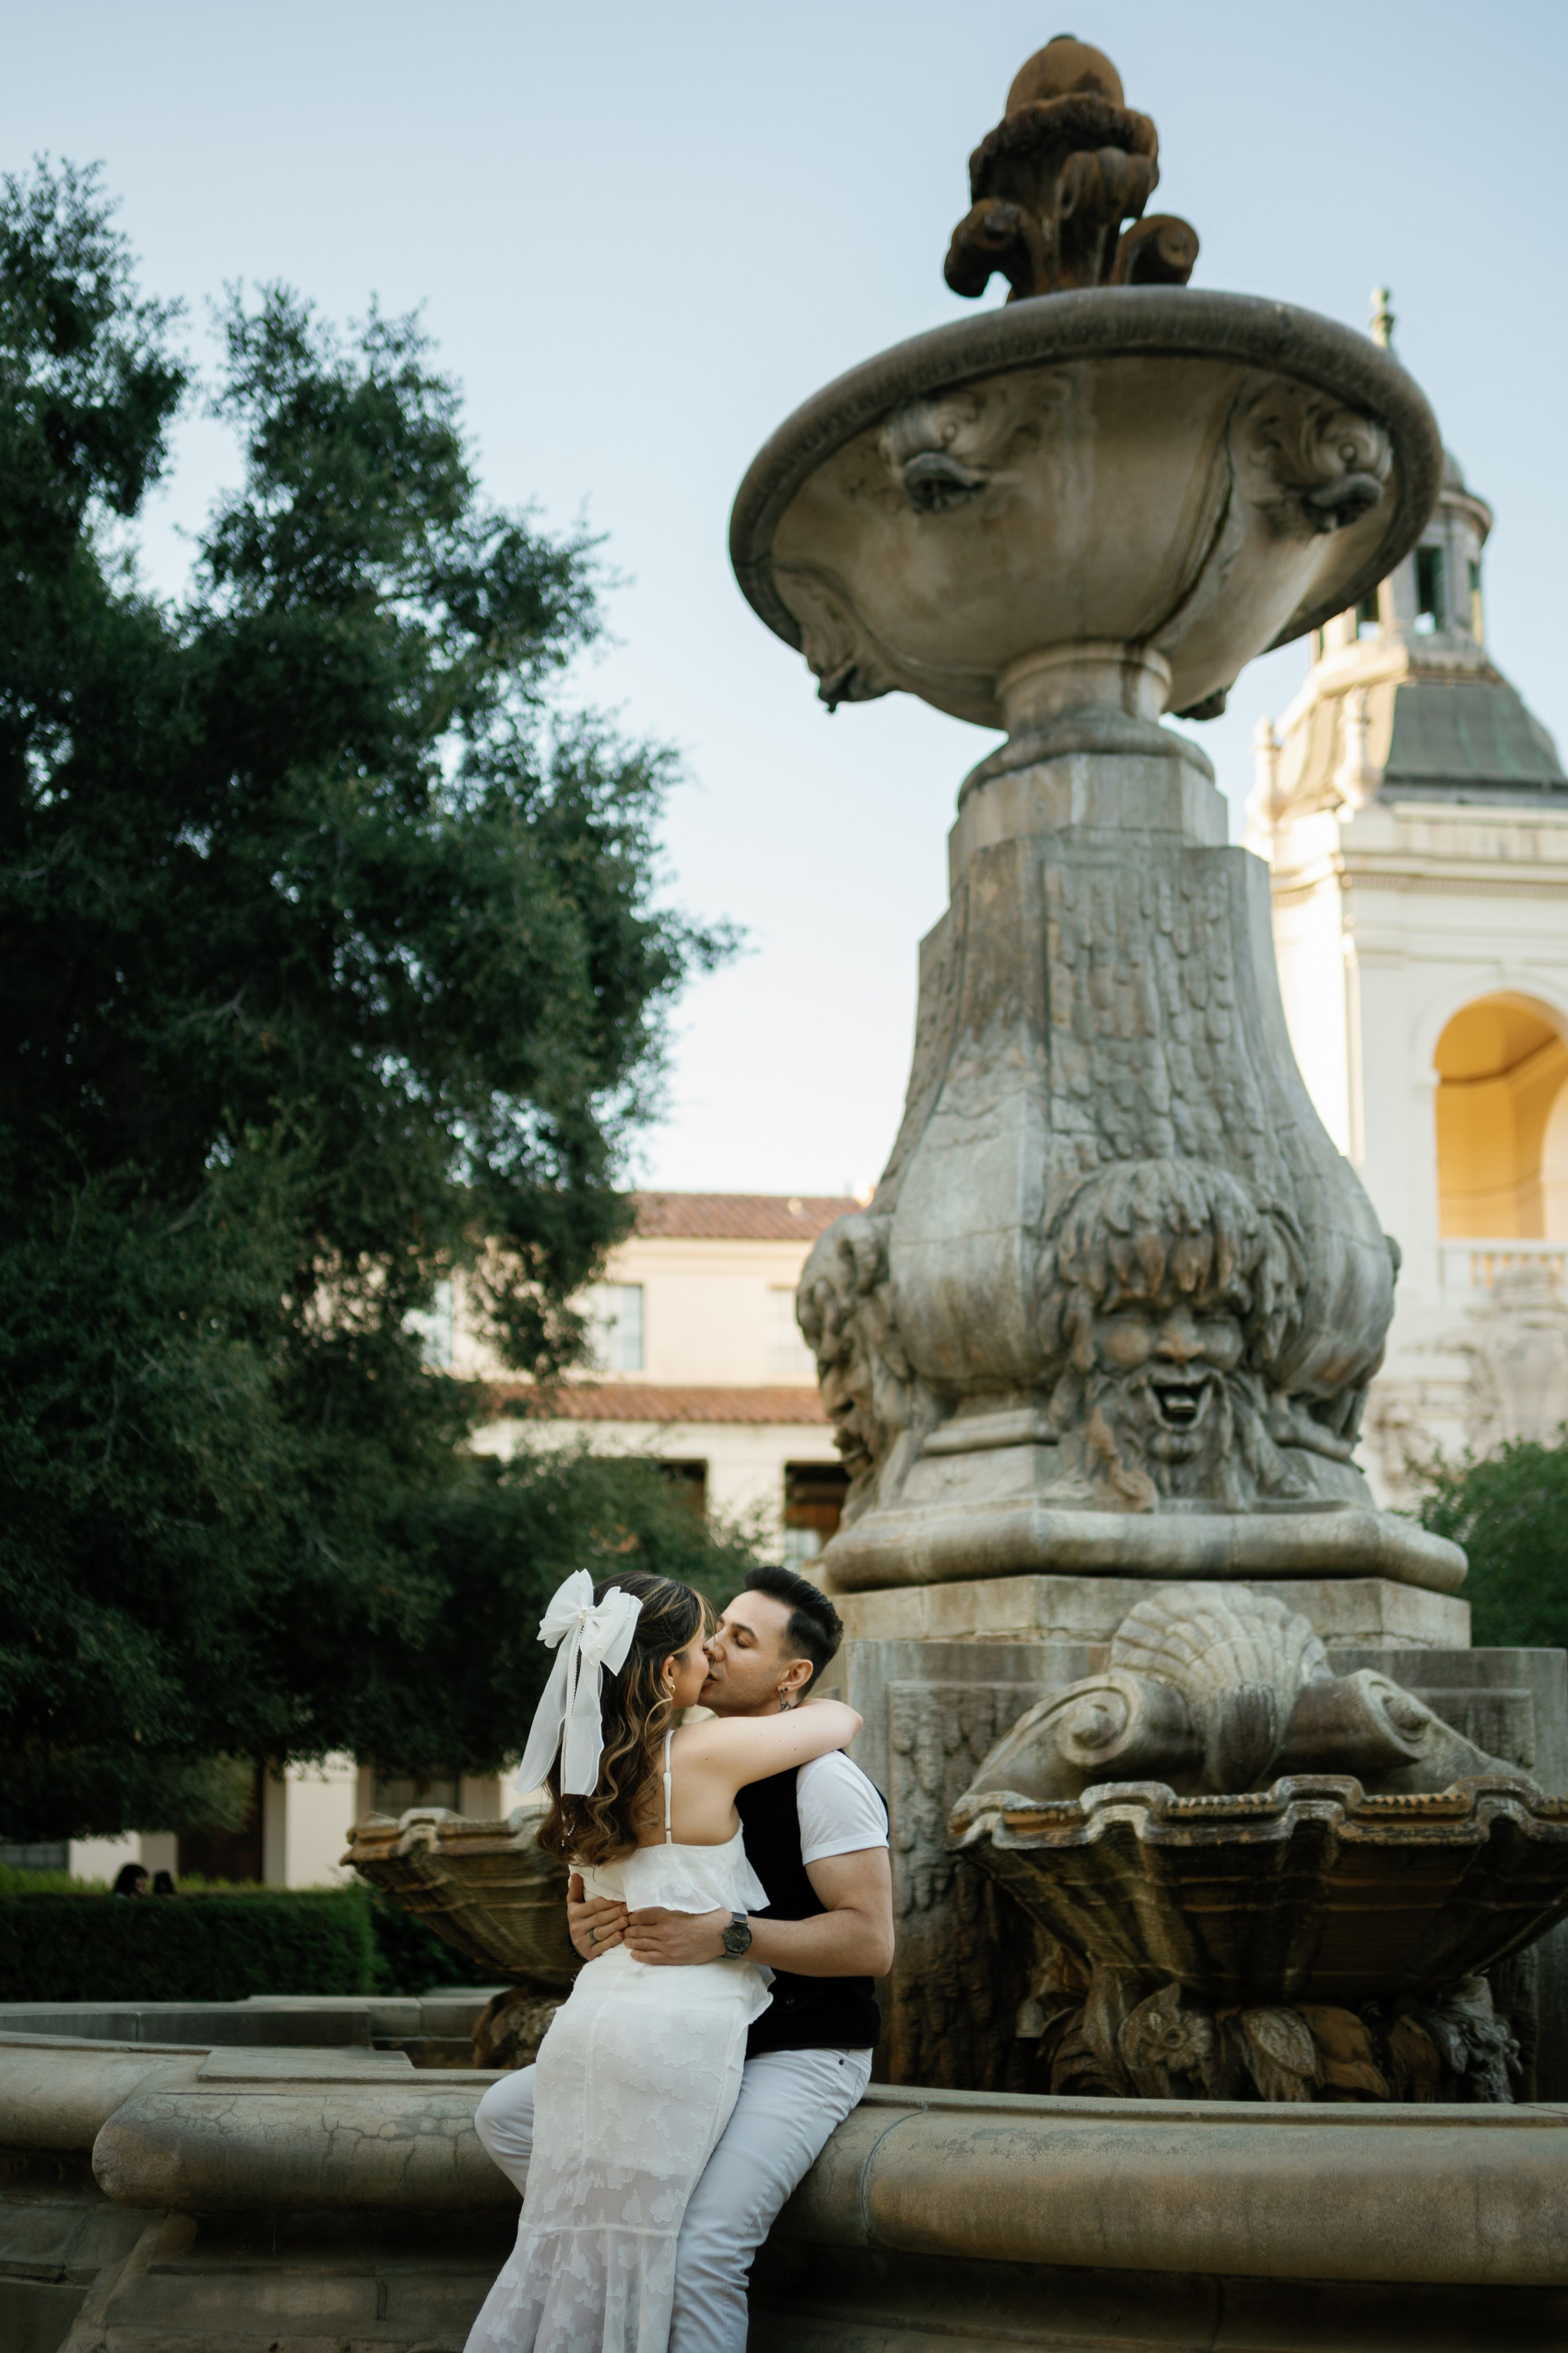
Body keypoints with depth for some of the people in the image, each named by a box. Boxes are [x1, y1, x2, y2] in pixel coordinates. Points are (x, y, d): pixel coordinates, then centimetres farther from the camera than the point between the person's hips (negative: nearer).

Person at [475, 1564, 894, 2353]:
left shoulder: (822, 1779, -16)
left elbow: (870, 1942, -22)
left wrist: (726, 1934, -32)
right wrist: (586, 1926, -11)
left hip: (799, 2055, -8)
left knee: (699, 2252, -27)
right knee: (507, 2114, 1)